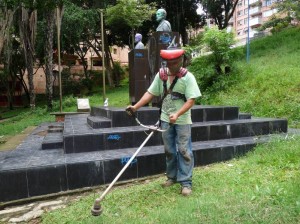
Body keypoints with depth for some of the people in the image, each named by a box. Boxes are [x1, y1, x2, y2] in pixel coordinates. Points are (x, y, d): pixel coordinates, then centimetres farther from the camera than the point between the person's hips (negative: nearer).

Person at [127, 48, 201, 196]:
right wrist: (135, 107, -9)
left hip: (182, 120, -4)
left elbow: (191, 100, -17)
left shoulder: (188, 77, -13)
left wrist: (177, 114, -31)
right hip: (165, 119, 4)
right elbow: (150, 93, 1)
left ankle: (186, 182, 11)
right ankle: (172, 177, 31)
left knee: (184, 150, 0)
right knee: (169, 150, 14)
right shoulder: (161, 74, -1)